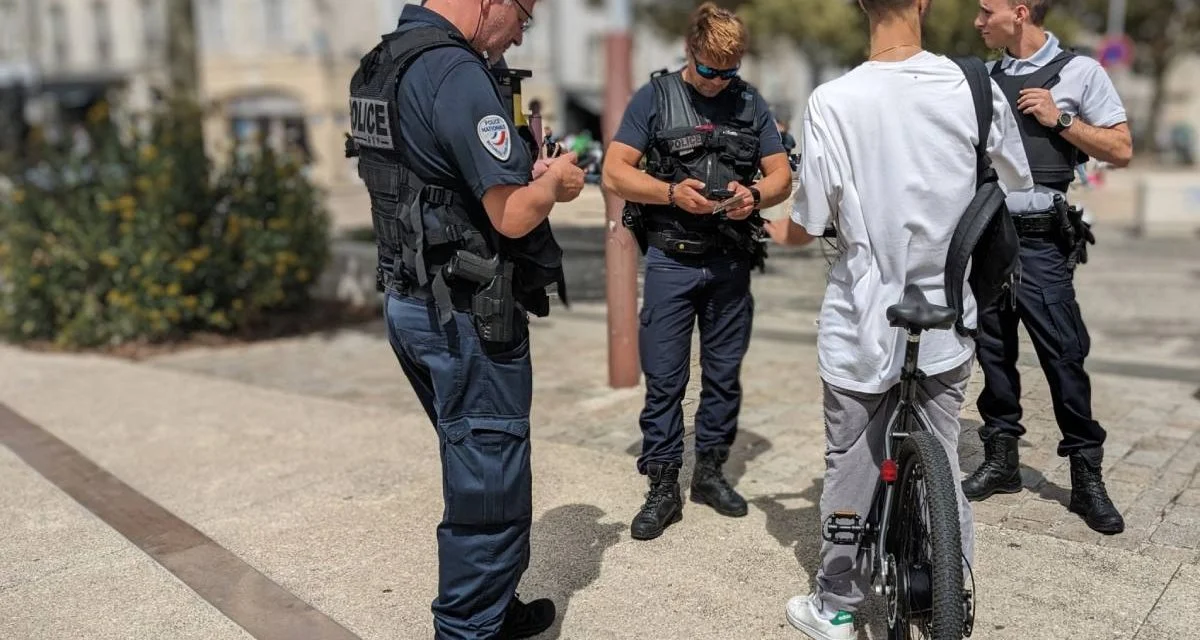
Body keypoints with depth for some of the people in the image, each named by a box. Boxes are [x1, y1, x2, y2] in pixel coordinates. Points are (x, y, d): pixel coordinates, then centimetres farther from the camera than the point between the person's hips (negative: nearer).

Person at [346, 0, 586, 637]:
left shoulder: (381, 64, 10)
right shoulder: (458, 74, -20)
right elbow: (513, 217, -21)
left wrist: (525, 174, 11)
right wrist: (553, 183, -1)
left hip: (411, 300, 10)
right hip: (467, 314, -10)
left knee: (477, 468, 22)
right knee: (489, 484, 4)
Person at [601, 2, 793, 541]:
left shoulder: (751, 103, 8)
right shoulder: (655, 97, 0)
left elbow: (781, 176, 9)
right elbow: (613, 173, -5)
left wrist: (755, 195, -13)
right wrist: (671, 192, -19)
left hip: (731, 262, 3)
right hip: (671, 259, -3)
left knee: (724, 374, 11)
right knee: (664, 379, 0)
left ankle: (710, 471, 27)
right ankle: (663, 487, 10)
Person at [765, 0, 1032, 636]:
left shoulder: (833, 101, -16)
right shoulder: (975, 87, -7)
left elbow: (807, 226, -9)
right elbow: (1018, 187, 8)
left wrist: (772, 230, 14)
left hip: (862, 327, -2)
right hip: (946, 322, 2)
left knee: (851, 468, 12)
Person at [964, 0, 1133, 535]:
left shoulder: (1080, 73, -2)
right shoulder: (986, 79, 11)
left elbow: (1121, 151, -3)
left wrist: (1059, 119, -11)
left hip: (1040, 241, -5)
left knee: (1063, 355, -3)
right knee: (994, 351, 10)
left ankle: (1087, 477, 7)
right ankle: (1001, 459, 23)